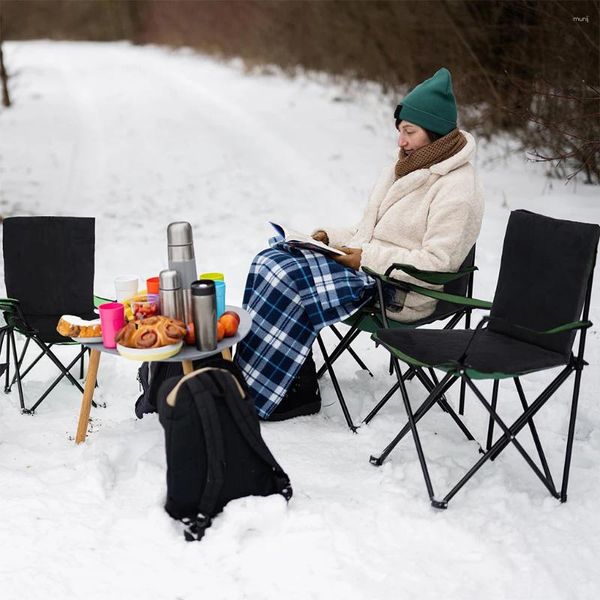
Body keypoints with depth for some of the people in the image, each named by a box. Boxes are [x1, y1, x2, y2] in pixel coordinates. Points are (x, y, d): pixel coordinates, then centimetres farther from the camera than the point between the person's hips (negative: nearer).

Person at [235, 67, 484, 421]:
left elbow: (437, 263, -21)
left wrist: (369, 258, -22)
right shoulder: (409, 168, 14)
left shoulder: (457, 190, -15)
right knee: (271, 262, -9)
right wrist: (333, 236, 5)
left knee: (286, 283, -23)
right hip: (363, 264, 9)